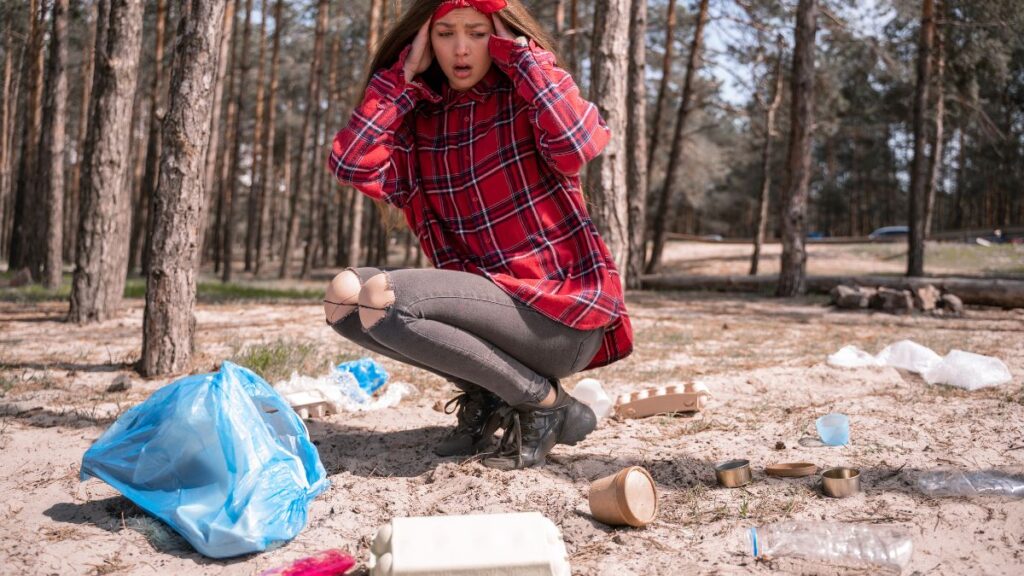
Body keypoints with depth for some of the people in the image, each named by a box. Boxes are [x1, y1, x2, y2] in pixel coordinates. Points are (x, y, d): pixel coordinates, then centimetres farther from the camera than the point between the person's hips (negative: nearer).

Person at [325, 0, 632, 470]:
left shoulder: (530, 94, -3)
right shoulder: (420, 118, 9)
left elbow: (578, 145, -25)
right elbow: (351, 165, -7)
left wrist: (521, 52, -13)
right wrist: (406, 73, -2)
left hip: (563, 307, -6)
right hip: (489, 298, 6)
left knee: (384, 299, -23)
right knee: (345, 296, -6)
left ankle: (544, 403, -7)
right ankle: (487, 395, 3)